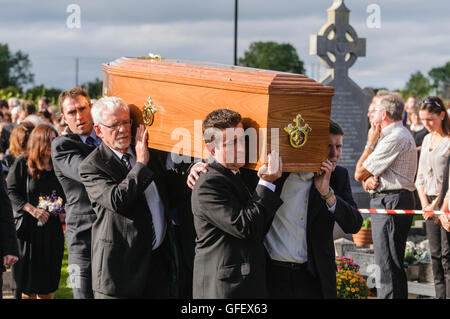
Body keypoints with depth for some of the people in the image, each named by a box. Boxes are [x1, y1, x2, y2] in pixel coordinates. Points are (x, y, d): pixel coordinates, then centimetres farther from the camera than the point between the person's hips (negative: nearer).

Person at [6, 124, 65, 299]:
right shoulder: (22, 163, -2)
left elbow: (64, 196, 20)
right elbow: (11, 192, -7)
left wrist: (64, 212, 1)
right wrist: (32, 209, -18)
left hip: (52, 228, 4)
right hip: (29, 227, -4)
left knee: (48, 289, 4)